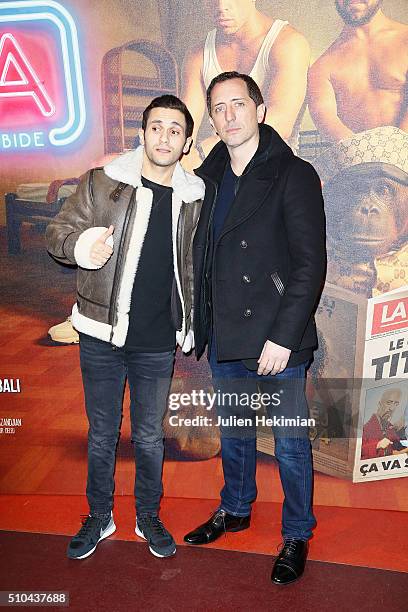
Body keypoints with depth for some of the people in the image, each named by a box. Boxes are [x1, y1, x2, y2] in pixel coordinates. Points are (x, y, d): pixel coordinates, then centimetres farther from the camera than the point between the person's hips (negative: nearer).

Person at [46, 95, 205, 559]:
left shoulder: (193, 198, 2)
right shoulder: (102, 182, -5)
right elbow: (57, 231, -4)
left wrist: (188, 325, 9)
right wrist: (80, 245, -27)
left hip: (157, 343, 1)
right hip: (102, 335, -1)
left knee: (149, 436, 15)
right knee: (101, 434, 14)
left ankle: (148, 517, 36)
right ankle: (99, 516, 35)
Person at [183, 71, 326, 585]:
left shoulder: (294, 175, -9)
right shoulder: (207, 176, 8)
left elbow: (310, 265, -13)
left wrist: (283, 337, -18)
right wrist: (199, 323, 7)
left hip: (276, 339, -5)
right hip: (224, 337, 5)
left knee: (290, 445, 8)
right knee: (233, 432, 21)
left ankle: (297, 535, 30)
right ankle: (235, 509, 44)